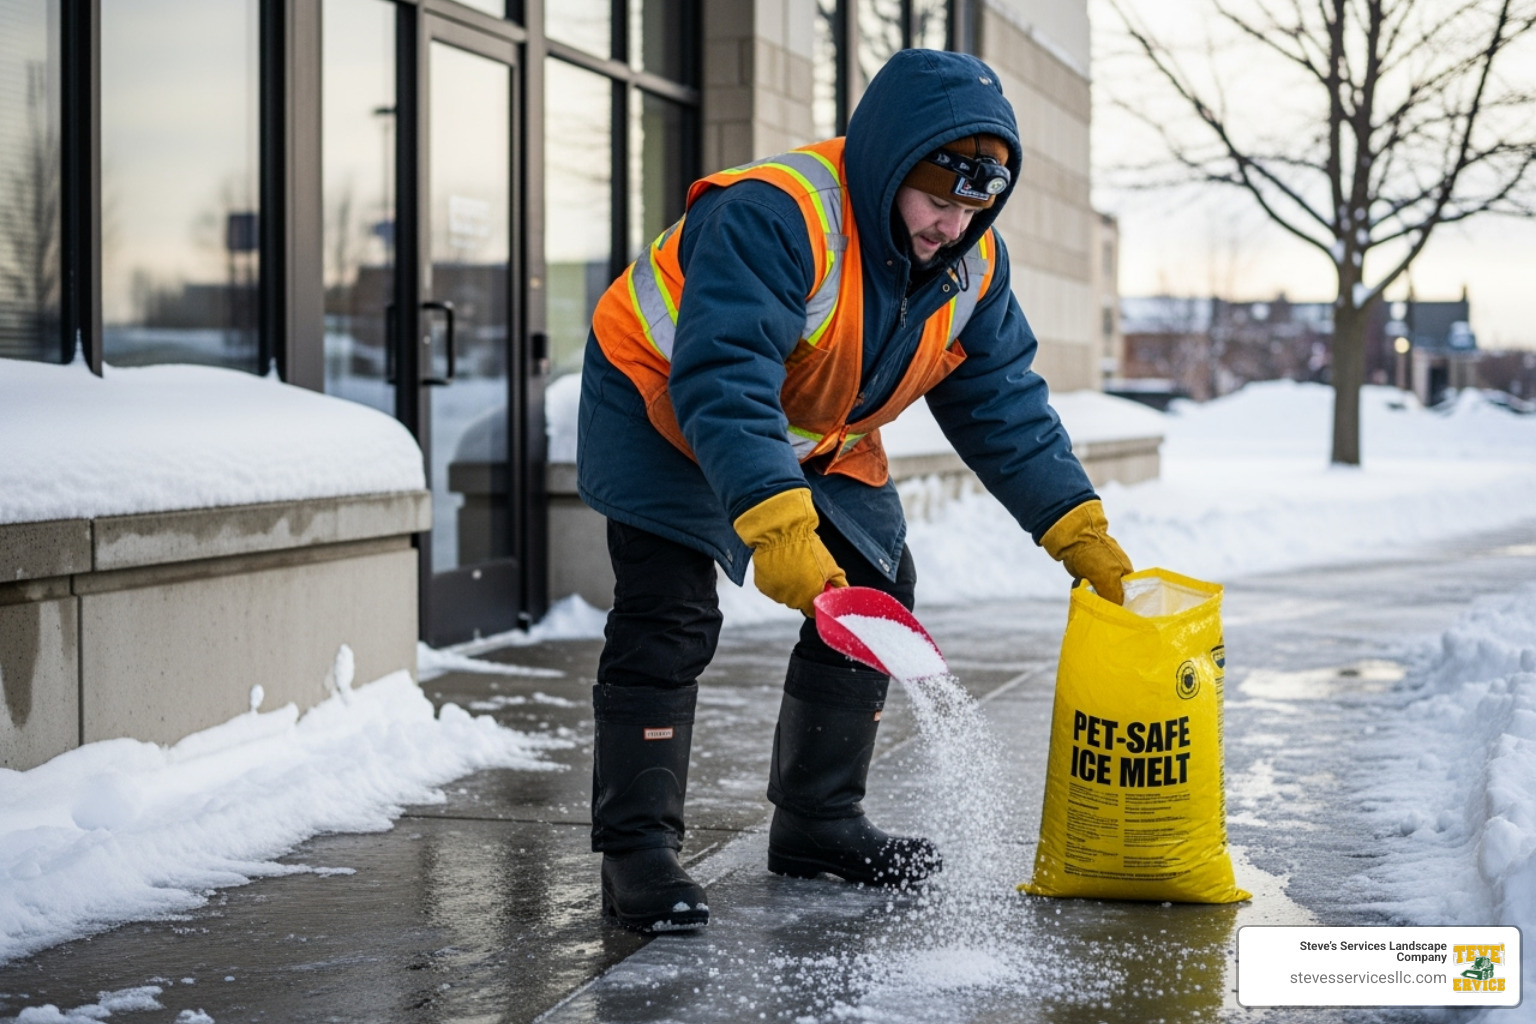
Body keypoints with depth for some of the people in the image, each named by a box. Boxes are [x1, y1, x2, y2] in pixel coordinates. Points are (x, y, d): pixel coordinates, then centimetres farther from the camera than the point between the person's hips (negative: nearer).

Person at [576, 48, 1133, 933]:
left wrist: (1080, 532, -10)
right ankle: (638, 850, -13)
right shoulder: (770, 218, -37)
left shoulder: (973, 265, -12)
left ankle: (818, 821, 20)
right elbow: (723, 386, -45)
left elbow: (1002, 404, -3)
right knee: (668, 618, -19)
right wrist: (777, 529, -56)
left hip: (816, 439, 8)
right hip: (661, 405, -7)